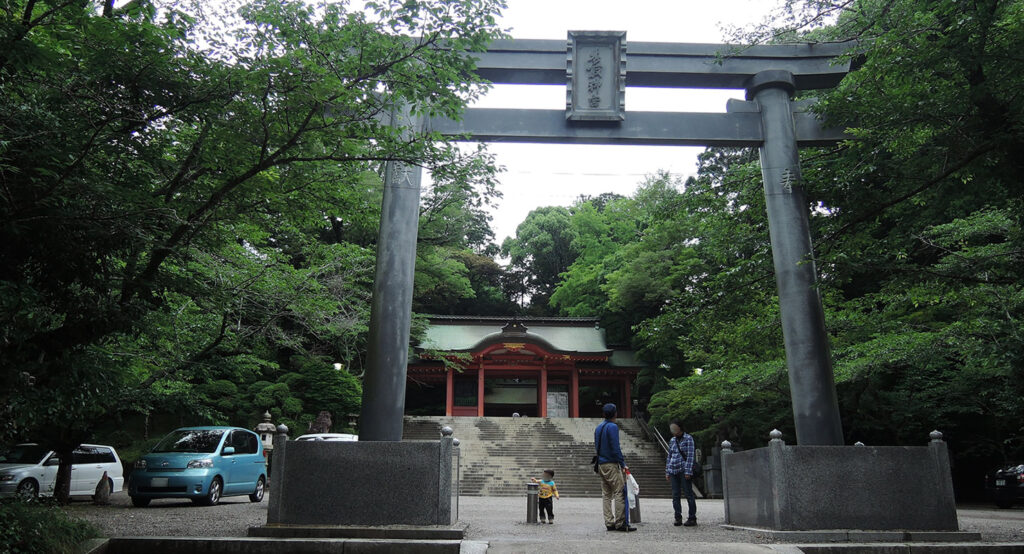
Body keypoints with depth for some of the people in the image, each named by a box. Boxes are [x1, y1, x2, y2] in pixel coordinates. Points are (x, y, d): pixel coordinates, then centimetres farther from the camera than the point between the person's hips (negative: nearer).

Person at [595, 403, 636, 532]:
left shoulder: (598, 427, 14)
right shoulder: (612, 427, -11)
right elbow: (615, 447, -17)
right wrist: (623, 464, -12)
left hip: (601, 464, 9)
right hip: (611, 464, -9)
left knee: (606, 494, 8)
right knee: (620, 493, -6)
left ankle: (609, 523, 9)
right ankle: (620, 523, -8)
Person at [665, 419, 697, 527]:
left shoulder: (688, 439, -1)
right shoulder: (672, 441, 15)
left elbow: (690, 456, -7)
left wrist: (688, 471, -14)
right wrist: (667, 472, 12)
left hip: (684, 470, -5)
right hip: (673, 471, 5)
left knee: (688, 494, -3)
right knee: (675, 495, 4)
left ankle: (692, 518, 3)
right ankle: (678, 518, 10)